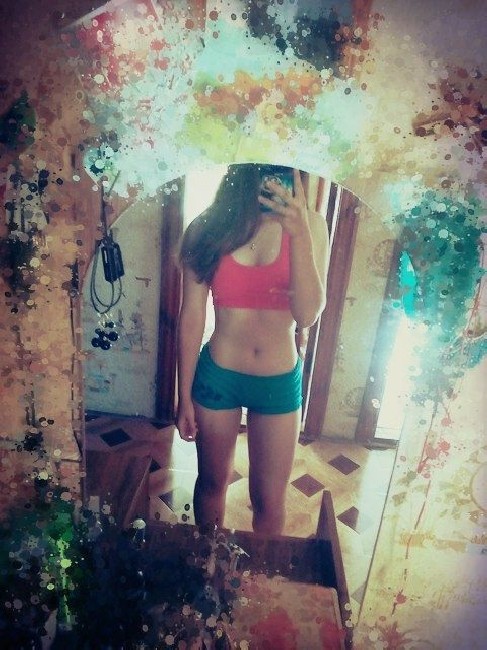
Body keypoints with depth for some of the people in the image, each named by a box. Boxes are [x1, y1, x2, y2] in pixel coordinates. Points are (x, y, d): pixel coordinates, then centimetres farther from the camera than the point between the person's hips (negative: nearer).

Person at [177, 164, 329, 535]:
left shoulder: (309, 225, -9)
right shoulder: (207, 228, -10)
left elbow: (307, 315, -18)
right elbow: (191, 318, -6)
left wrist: (300, 233, -30)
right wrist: (184, 397, -1)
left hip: (280, 382, 0)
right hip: (217, 376, 0)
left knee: (270, 499, 15)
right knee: (212, 483, 22)